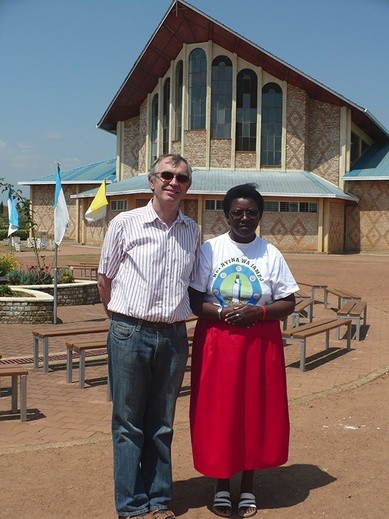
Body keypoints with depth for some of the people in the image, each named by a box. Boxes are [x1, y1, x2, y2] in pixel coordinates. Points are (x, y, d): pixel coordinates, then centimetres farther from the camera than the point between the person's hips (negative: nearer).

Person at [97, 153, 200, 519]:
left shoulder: (192, 232, 8)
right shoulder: (125, 223, -2)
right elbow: (105, 278, 7)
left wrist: (177, 315, 13)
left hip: (174, 335, 3)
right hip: (130, 333, -3)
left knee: (162, 425, 13)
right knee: (129, 424, 5)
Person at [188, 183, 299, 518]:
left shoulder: (271, 254, 2)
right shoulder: (210, 249, 0)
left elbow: (288, 303, 2)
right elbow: (192, 300, -3)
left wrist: (257, 312, -15)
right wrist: (221, 312, -19)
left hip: (259, 344, 1)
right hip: (216, 343, -1)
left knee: (256, 412, 7)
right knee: (218, 413, 3)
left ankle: (248, 485, 26)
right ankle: (221, 484, 23)